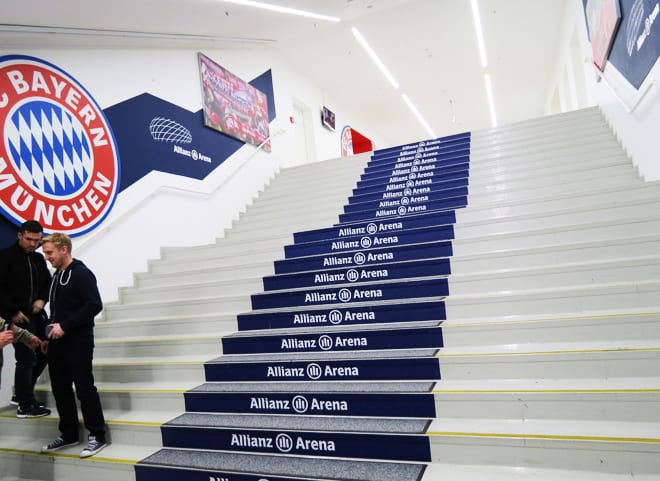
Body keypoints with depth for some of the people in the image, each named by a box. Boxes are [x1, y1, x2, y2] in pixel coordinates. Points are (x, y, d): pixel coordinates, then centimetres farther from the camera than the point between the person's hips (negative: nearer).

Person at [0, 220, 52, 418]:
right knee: (26, 358, -4)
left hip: (37, 315, 7)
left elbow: (48, 283, 17)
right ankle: (25, 405, 9)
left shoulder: (38, 258, 11)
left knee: (43, 354, 12)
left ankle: (21, 394, 29)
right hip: (18, 317, -7)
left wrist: (42, 300, -1)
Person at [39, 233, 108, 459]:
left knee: (85, 389, -3)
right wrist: (51, 330, 8)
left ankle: (97, 436, 6)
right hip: (57, 343, 8)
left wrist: (64, 326, -20)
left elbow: (94, 305, -20)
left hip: (78, 342, -8)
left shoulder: (81, 273, -11)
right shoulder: (56, 276, 15)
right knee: (60, 389, 13)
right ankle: (68, 434, 27)